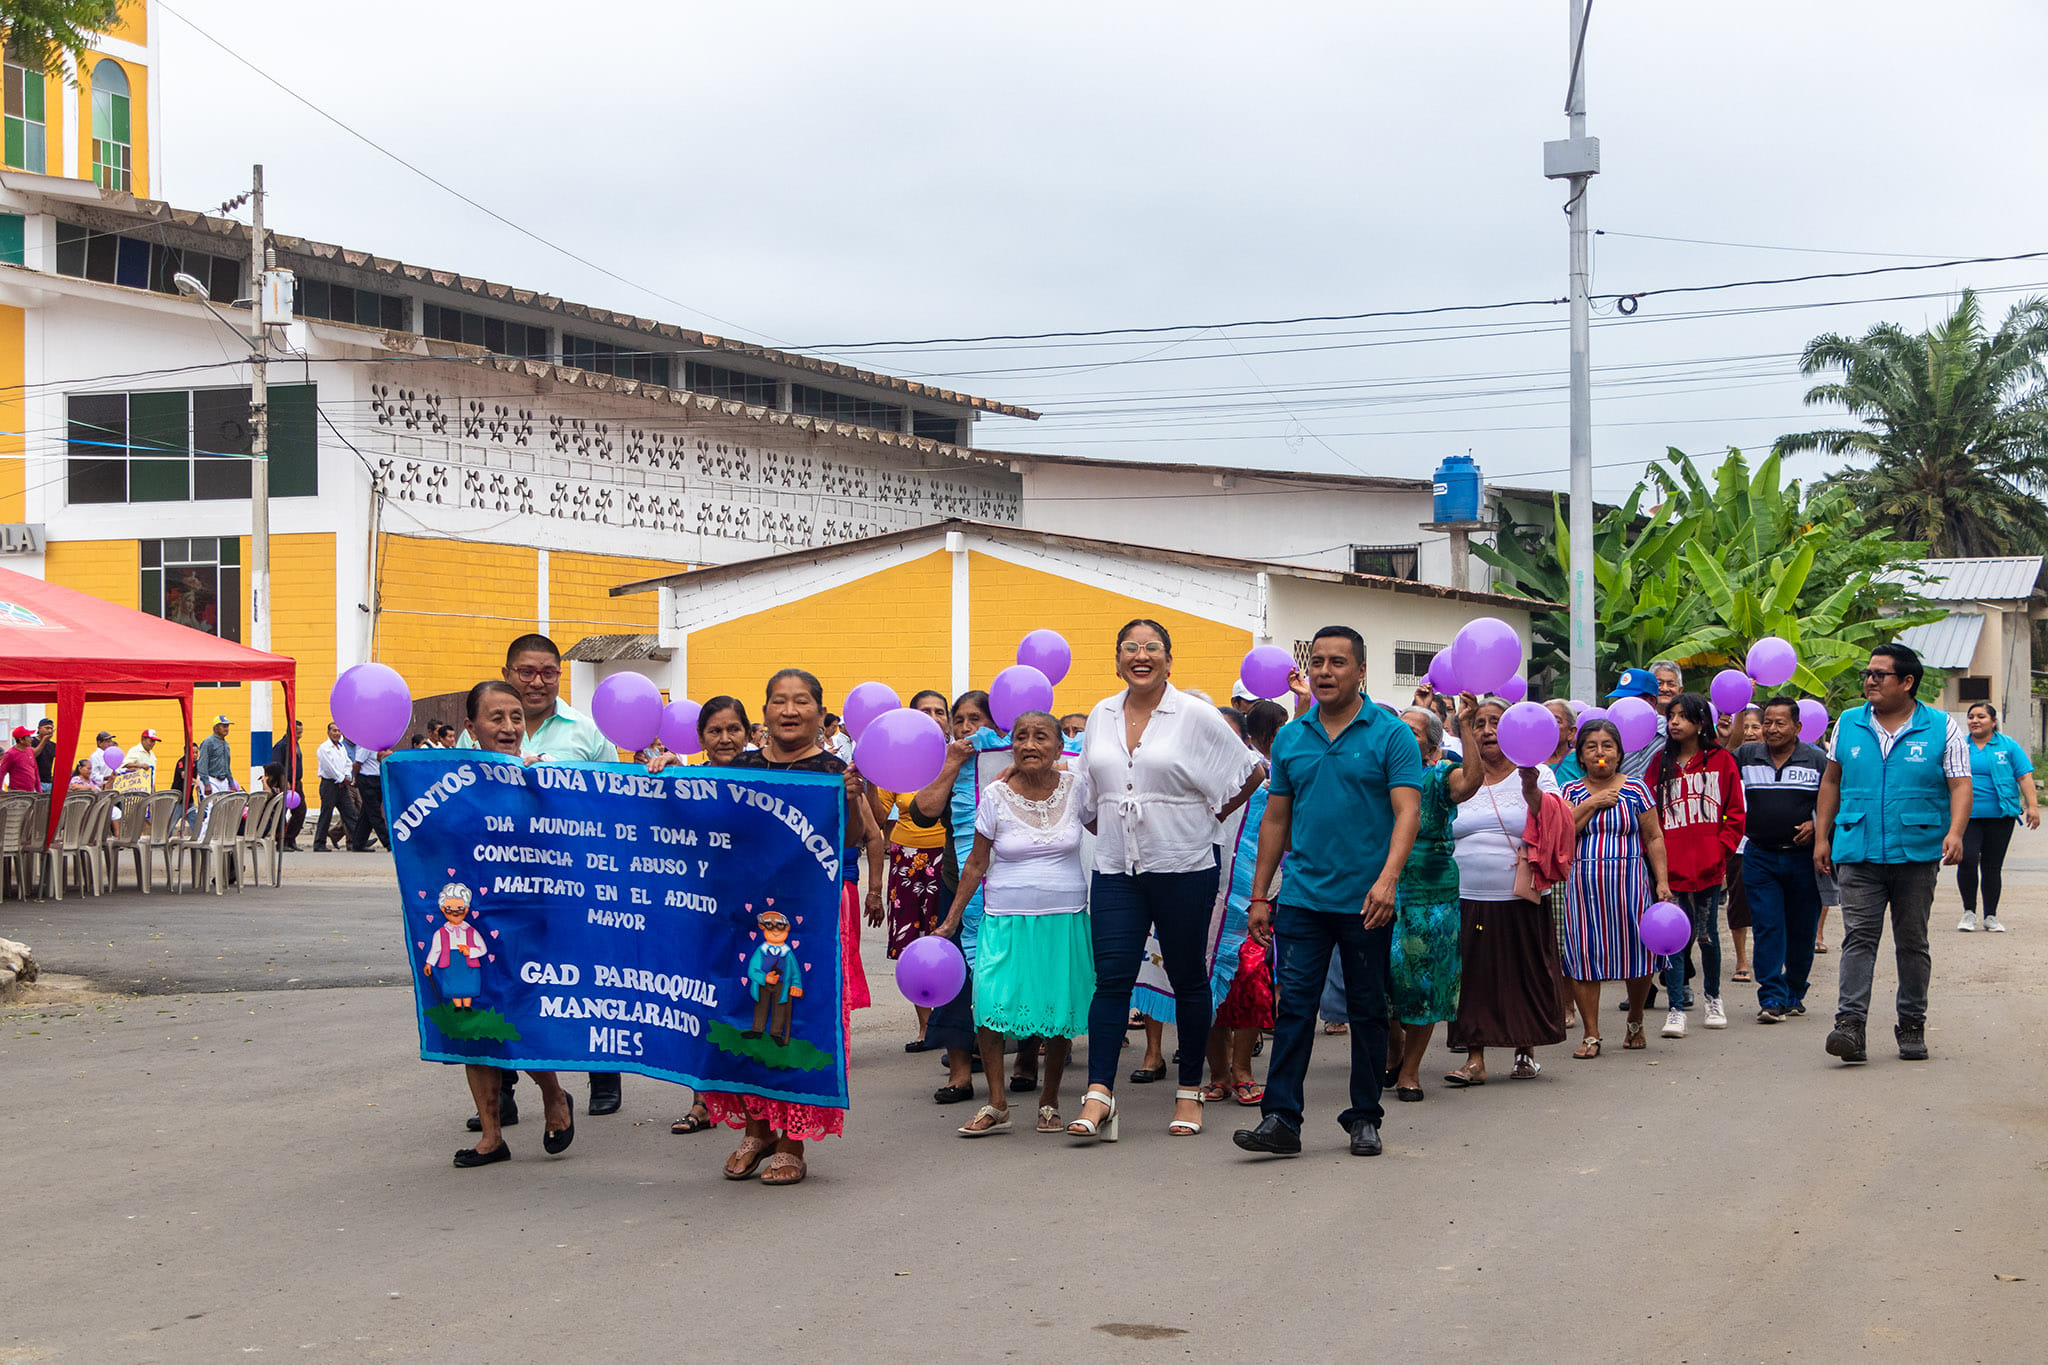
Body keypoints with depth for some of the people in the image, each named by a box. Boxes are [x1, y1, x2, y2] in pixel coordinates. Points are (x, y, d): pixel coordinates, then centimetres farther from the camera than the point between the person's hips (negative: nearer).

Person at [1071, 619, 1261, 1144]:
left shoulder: (1194, 715, -5)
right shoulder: (1102, 715, 9)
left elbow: (1249, 774, 1)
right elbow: (1089, 786, 23)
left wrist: (1210, 815, 2)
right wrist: (1104, 828, 13)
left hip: (1184, 868, -3)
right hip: (1117, 868, 3)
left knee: (1188, 978, 6)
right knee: (1112, 977, -5)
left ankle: (1190, 1091, 16)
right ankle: (1099, 1092, -7)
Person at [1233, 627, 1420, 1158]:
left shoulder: (1391, 735, -4)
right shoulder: (1290, 738, 8)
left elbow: (1407, 812, -12)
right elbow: (1276, 819, 12)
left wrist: (1387, 879, -26)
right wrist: (1259, 895, 9)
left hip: (1366, 901, -2)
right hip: (1303, 896, 3)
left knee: (1368, 1010, 8)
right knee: (1294, 1005, -3)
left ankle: (1365, 1119, 17)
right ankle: (1280, 1118, -4)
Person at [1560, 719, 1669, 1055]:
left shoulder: (1635, 789, 5)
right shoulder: (1572, 791, 8)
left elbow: (1654, 838, 4)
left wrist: (1662, 881, -4)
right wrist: (1591, 804, -11)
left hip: (1628, 884, -1)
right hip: (1582, 885, 1)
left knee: (1635, 952, 1)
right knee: (1584, 955, -3)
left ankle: (1635, 1021, 26)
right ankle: (1590, 1034, 5)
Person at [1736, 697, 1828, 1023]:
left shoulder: (1817, 760, 1)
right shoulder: (1746, 756, 5)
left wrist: (1817, 824, -10)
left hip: (1803, 857, 0)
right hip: (1760, 858, 0)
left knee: (1801, 930, 7)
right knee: (1767, 928, -7)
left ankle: (1794, 993, 24)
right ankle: (1772, 998, -6)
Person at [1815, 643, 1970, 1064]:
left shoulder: (1942, 728, 1)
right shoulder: (1848, 724, 9)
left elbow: (1960, 785, -4)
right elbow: (1832, 781, 16)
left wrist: (1954, 832, -20)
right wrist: (1821, 836, 11)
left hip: (1917, 854, -1)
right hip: (1858, 852, 1)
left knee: (1913, 942, 8)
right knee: (1859, 936, -9)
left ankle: (1912, 1027, 17)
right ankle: (1850, 1024, -16)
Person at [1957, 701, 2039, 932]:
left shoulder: (2008, 746, 7)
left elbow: (2024, 776, 5)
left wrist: (2032, 805, -4)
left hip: (1999, 816, 0)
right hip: (1967, 816, 0)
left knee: (1992, 866, 4)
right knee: (1967, 859, -15)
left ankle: (1991, 916, 16)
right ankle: (1969, 912, 0)